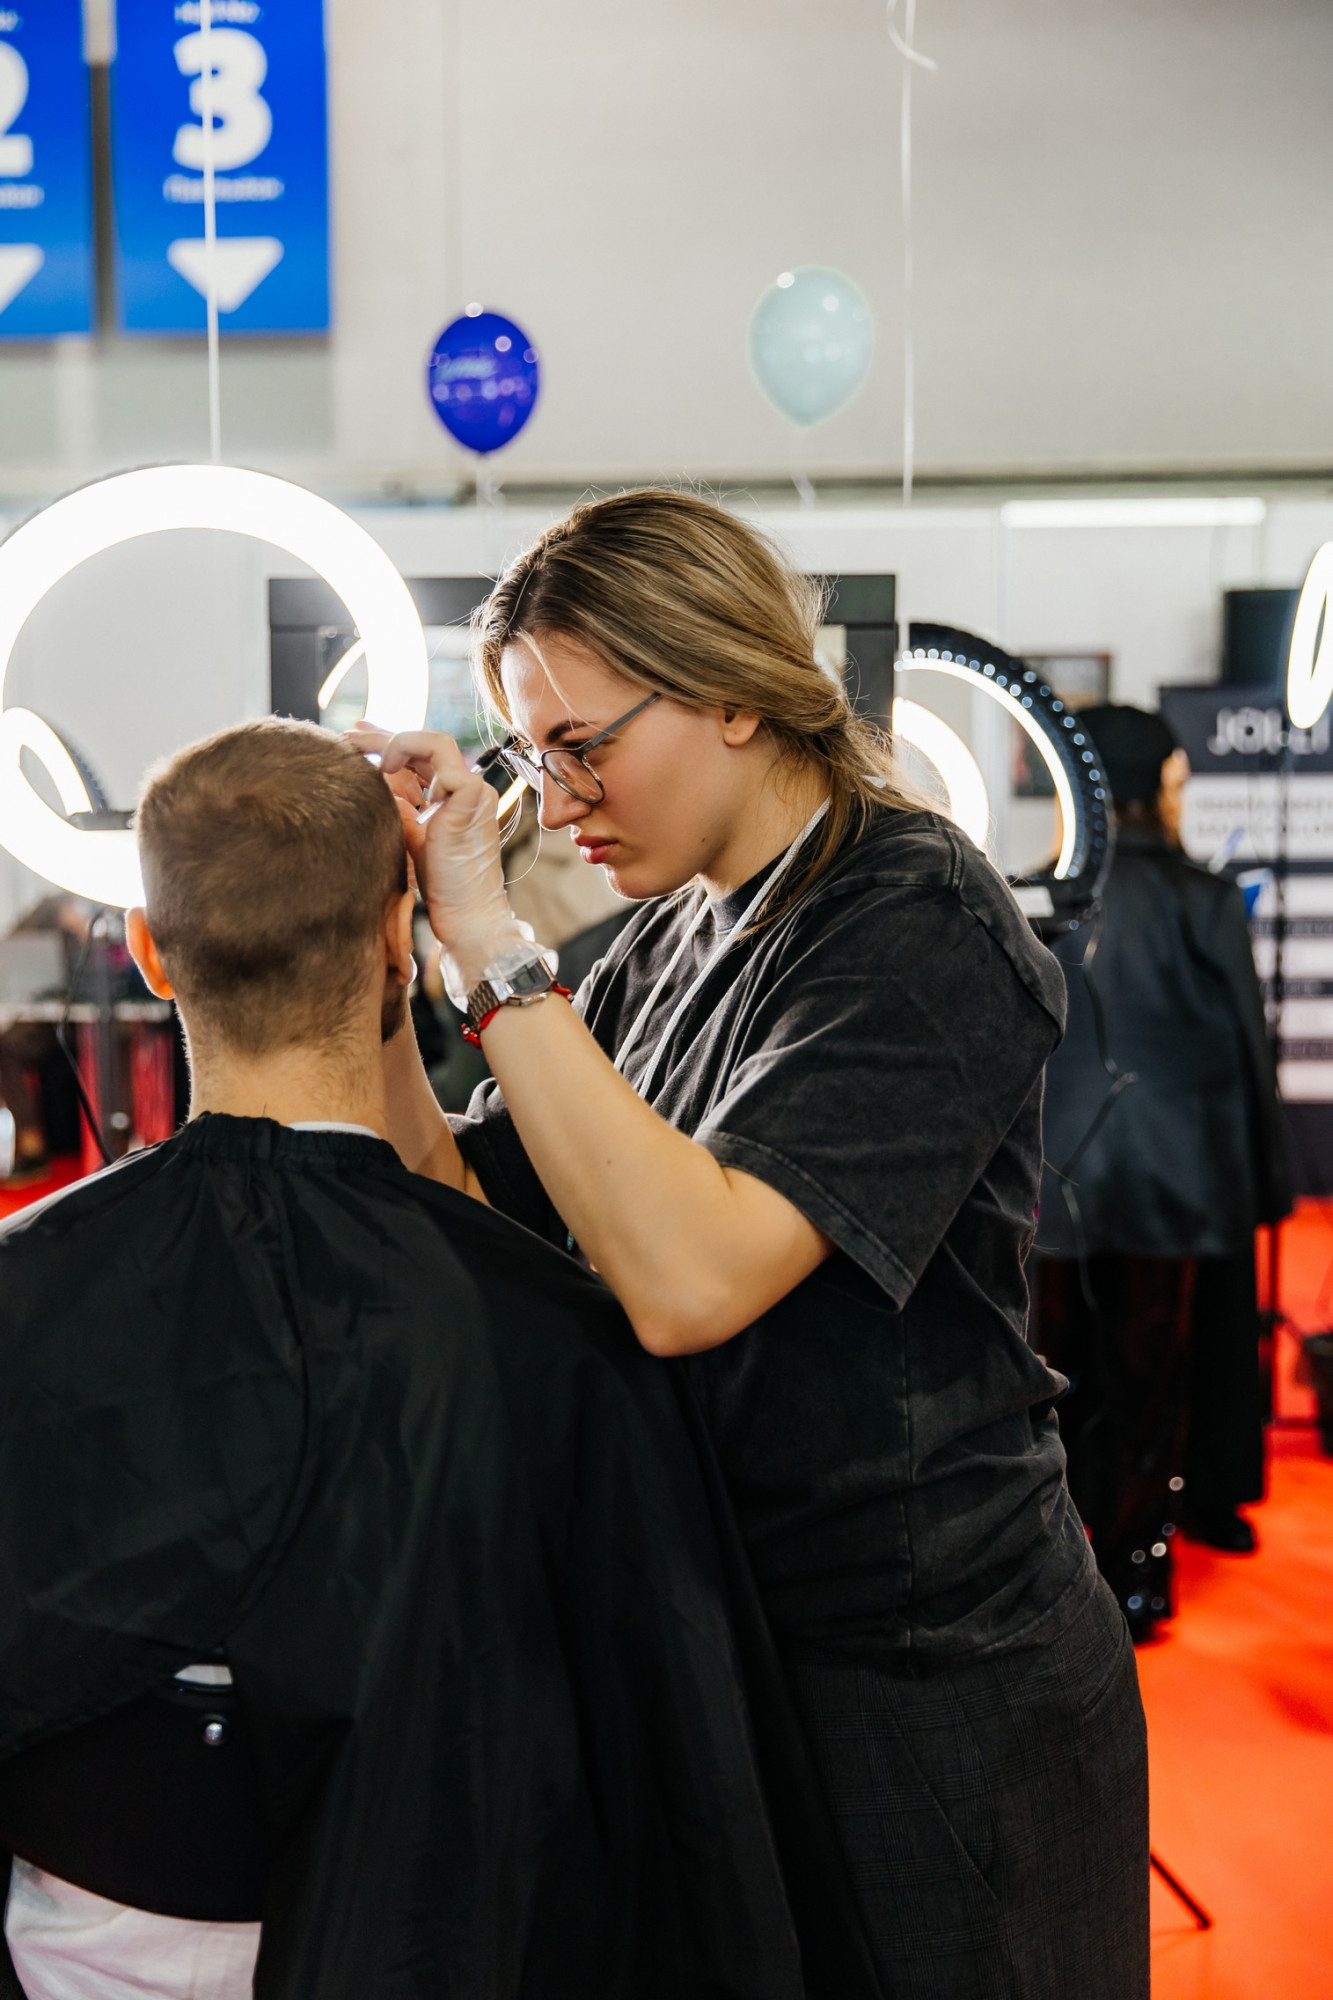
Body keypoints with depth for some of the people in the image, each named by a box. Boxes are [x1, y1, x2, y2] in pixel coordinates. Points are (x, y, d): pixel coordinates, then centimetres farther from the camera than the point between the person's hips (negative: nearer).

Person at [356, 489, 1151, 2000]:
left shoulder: (917, 925, -19)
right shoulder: (677, 934, 5)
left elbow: (687, 1279, -32)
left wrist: (490, 947, -28)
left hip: (926, 1690, -7)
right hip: (724, 1641, 7)